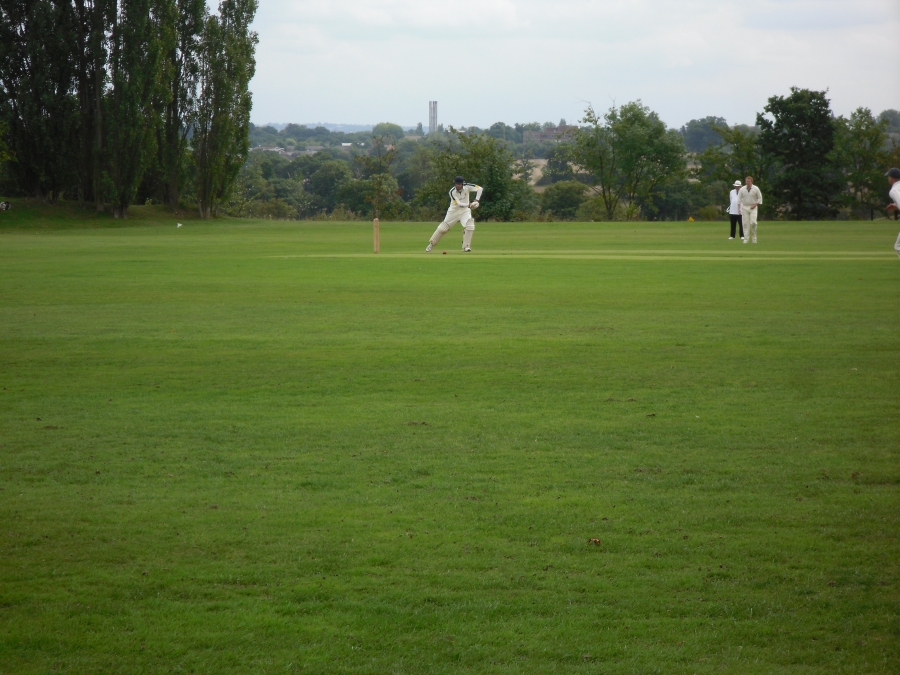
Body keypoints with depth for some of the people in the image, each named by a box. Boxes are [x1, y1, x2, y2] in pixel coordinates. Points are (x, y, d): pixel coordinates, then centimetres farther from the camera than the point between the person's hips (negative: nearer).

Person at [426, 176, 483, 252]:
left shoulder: (467, 186, -15)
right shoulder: (452, 191, -21)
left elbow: (480, 188, -16)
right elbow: (458, 204, -28)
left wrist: (476, 200, -27)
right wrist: (469, 205, -44)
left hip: (465, 211, 1)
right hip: (454, 211, -1)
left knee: (470, 226, -23)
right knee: (443, 228, 0)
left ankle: (466, 246, -12)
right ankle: (431, 244, 16)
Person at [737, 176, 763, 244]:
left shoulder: (756, 189, -2)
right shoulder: (742, 189, 3)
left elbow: (760, 198, 4)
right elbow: (739, 199, 6)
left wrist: (755, 204, -9)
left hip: (753, 208, -2)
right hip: (744, 207, 2)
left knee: (753, 222, -15)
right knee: (746, 223, -2)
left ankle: (753, 237, 3)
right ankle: (746, 239, -1)